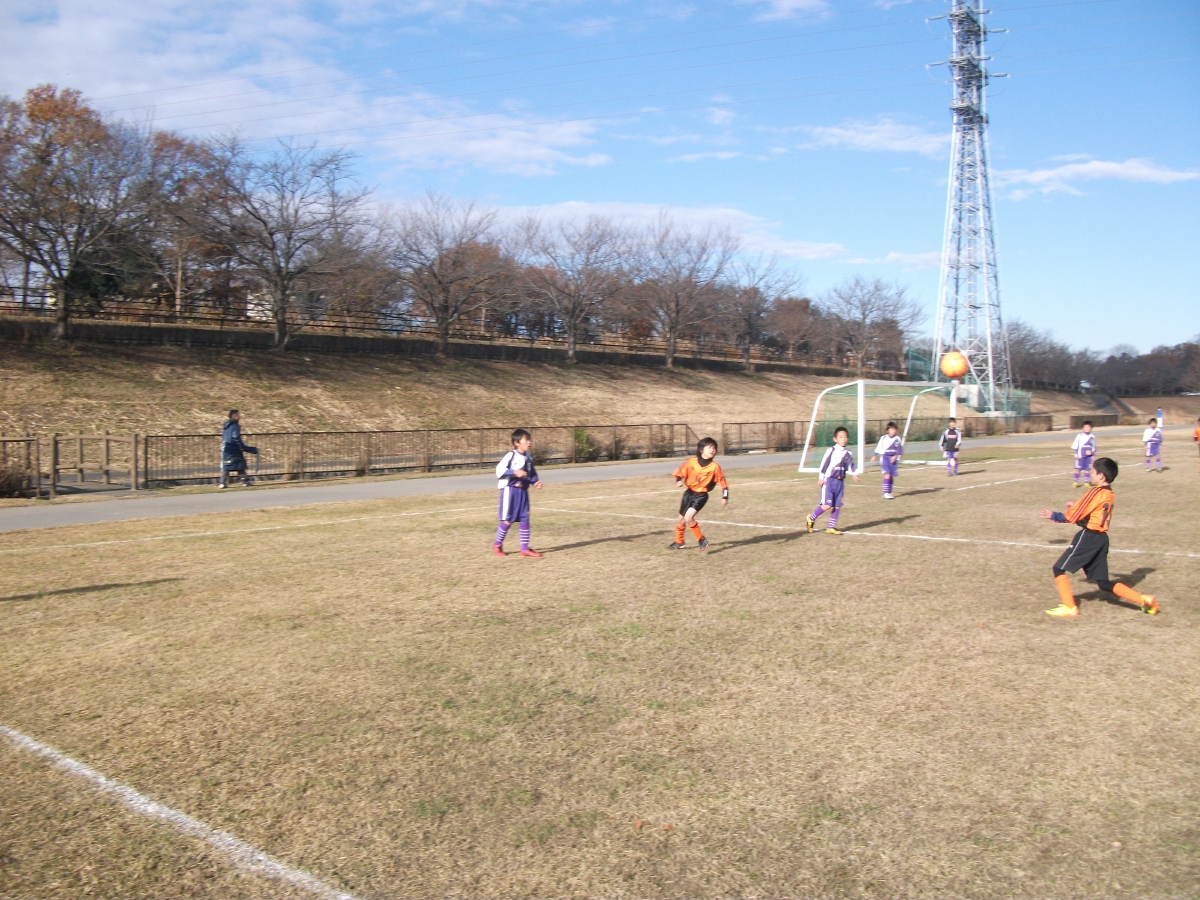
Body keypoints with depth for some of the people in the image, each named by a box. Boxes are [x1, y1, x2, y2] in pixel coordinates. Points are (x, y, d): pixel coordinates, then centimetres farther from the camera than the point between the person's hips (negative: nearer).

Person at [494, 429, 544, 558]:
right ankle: (497, 545, 18)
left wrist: (535, 482, 1)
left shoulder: (529, 457, 9)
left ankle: (525, 548, 11)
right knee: (507, 520, -1)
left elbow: (532, 473, 20)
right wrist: (515, 472, -25)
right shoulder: (511, 455, -13)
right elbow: (499, 470, -17)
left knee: (525, 519, 5)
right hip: (510, 490, -7)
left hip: (523, 491, 7)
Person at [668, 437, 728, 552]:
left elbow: (723, 482, -6)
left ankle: (701, 539, -6)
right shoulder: (691, 461, -13)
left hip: (701, 495, -4)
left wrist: (725, 497, -9)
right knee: (681, 519, 15)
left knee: (688, 517, -24)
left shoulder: (715, 467, -15)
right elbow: (680, 472, -2)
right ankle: (679, 542, 39)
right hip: (689, 493, 4)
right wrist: (679, 481, -20)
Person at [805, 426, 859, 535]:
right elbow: (824, 464, -9)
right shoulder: (831, 451, -11)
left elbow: (850, 465, 19)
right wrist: (821, 478, -9)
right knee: (827, 505, -12)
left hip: (840, 482, 6)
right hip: (829, 481, -6)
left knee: (837, 506, 5)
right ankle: (811, 518, 10)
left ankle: (831, 527, 14)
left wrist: (854, 474, 3)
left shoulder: (848, 454, 6)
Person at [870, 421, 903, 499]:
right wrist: (874, 456, 11)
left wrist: (895, 456, -10)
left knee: (892, 476, 6)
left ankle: (889, 493, 20)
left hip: (893, 459, 3)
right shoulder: (884, 438, -1)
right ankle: (885, 493, -18)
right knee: (887, 474, -17)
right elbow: (879, 448, 8)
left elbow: (899, 450, 4)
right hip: (885, 458, -3)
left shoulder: (897, 439, 1)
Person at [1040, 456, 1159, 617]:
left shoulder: (1096, 493, -13)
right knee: (1104, 583, 13)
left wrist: (1053, 516, -1)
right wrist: (1078, 507, 16)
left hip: (1088, 537, -9)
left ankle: (1069, 607, 0)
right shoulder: (1110, 495, 13)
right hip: (1102, 538, 9)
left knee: (1059, 568, 1)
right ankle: (1144, 599, 6)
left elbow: (1073, 516, -13)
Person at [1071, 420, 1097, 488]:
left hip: (1089, 455, 3)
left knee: (1087, 469, 3)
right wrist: (1076, 454, -5)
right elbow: (1075, 445, -1)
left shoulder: (1092, 437, 8)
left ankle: (1086, 482, 10)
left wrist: (1093, 454, 14)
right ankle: (1076, 482, 3)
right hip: (1080, 455, -3)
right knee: (1078, 468, -5)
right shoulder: (1080, 435, -3)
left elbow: (1094, 447, 20)